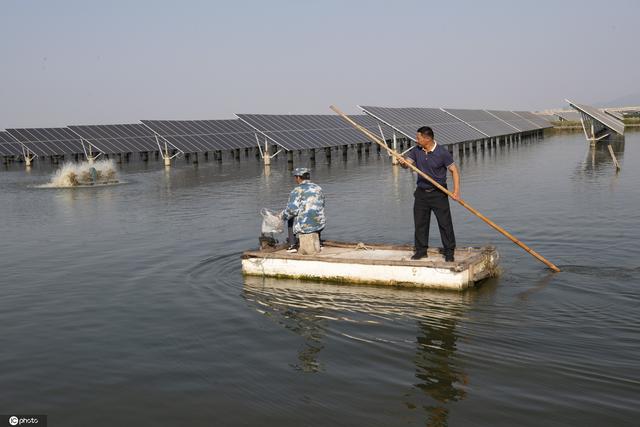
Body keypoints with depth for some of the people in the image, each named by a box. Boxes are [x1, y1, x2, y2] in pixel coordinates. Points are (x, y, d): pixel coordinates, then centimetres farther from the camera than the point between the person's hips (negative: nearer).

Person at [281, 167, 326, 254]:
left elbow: (291, 210, -14)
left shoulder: (297, 190, -7)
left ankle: (293, 245, 21)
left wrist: (282, 216, 5)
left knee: (291, 219, 26)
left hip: (304, 226, -5)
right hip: (320, 224, 5)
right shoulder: (318, 188, 12)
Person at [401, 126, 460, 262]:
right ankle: (421, 250, 19)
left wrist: (456, 191, -18)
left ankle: (449, 252, 7)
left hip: (438, 193, -5)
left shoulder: (442, 153, -13)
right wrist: (403, 163, -25)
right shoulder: (416, 150, 1)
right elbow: (407, 163, 1)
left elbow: (454, 170, -9)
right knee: (420, 222, 8)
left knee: (445, 223, -2)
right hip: (421, 192, 5)